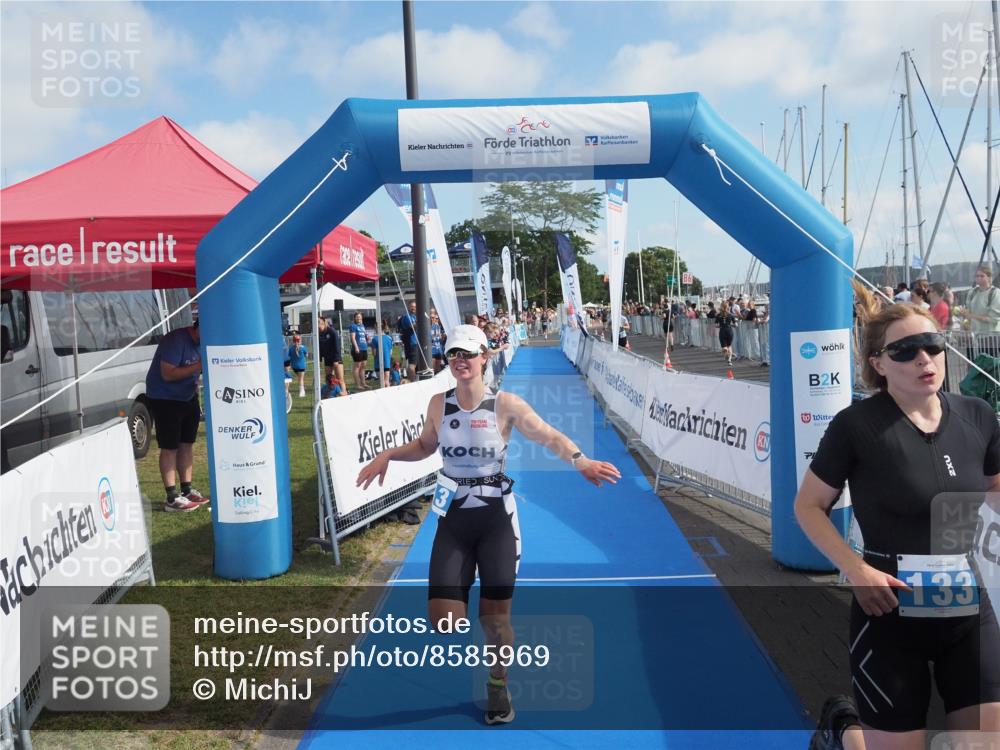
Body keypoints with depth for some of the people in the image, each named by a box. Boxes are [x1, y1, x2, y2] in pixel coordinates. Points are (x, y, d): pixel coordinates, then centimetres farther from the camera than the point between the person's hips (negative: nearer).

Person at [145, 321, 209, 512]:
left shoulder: (200, 342, 3)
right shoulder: (176, 340, -23)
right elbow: (168, 374, -28)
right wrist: (199, 365, -30)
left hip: (188, 398, 8)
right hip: (165, 399, -8)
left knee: (187, 444, 11)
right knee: (170, 447, -6)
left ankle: (187, 490, 21)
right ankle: (172, 499, -3)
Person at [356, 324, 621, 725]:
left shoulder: (505, 405, -10)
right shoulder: (438, 404, 1)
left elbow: (550, 437, -12)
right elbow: (425, 445, 18)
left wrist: (579, 460, -30)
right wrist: (388, 455, 5)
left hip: (496, 519, -2)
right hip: (453, 520, 3)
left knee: (495, 614, 3)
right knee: (442, 618, -7)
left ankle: (498, 687, 30)